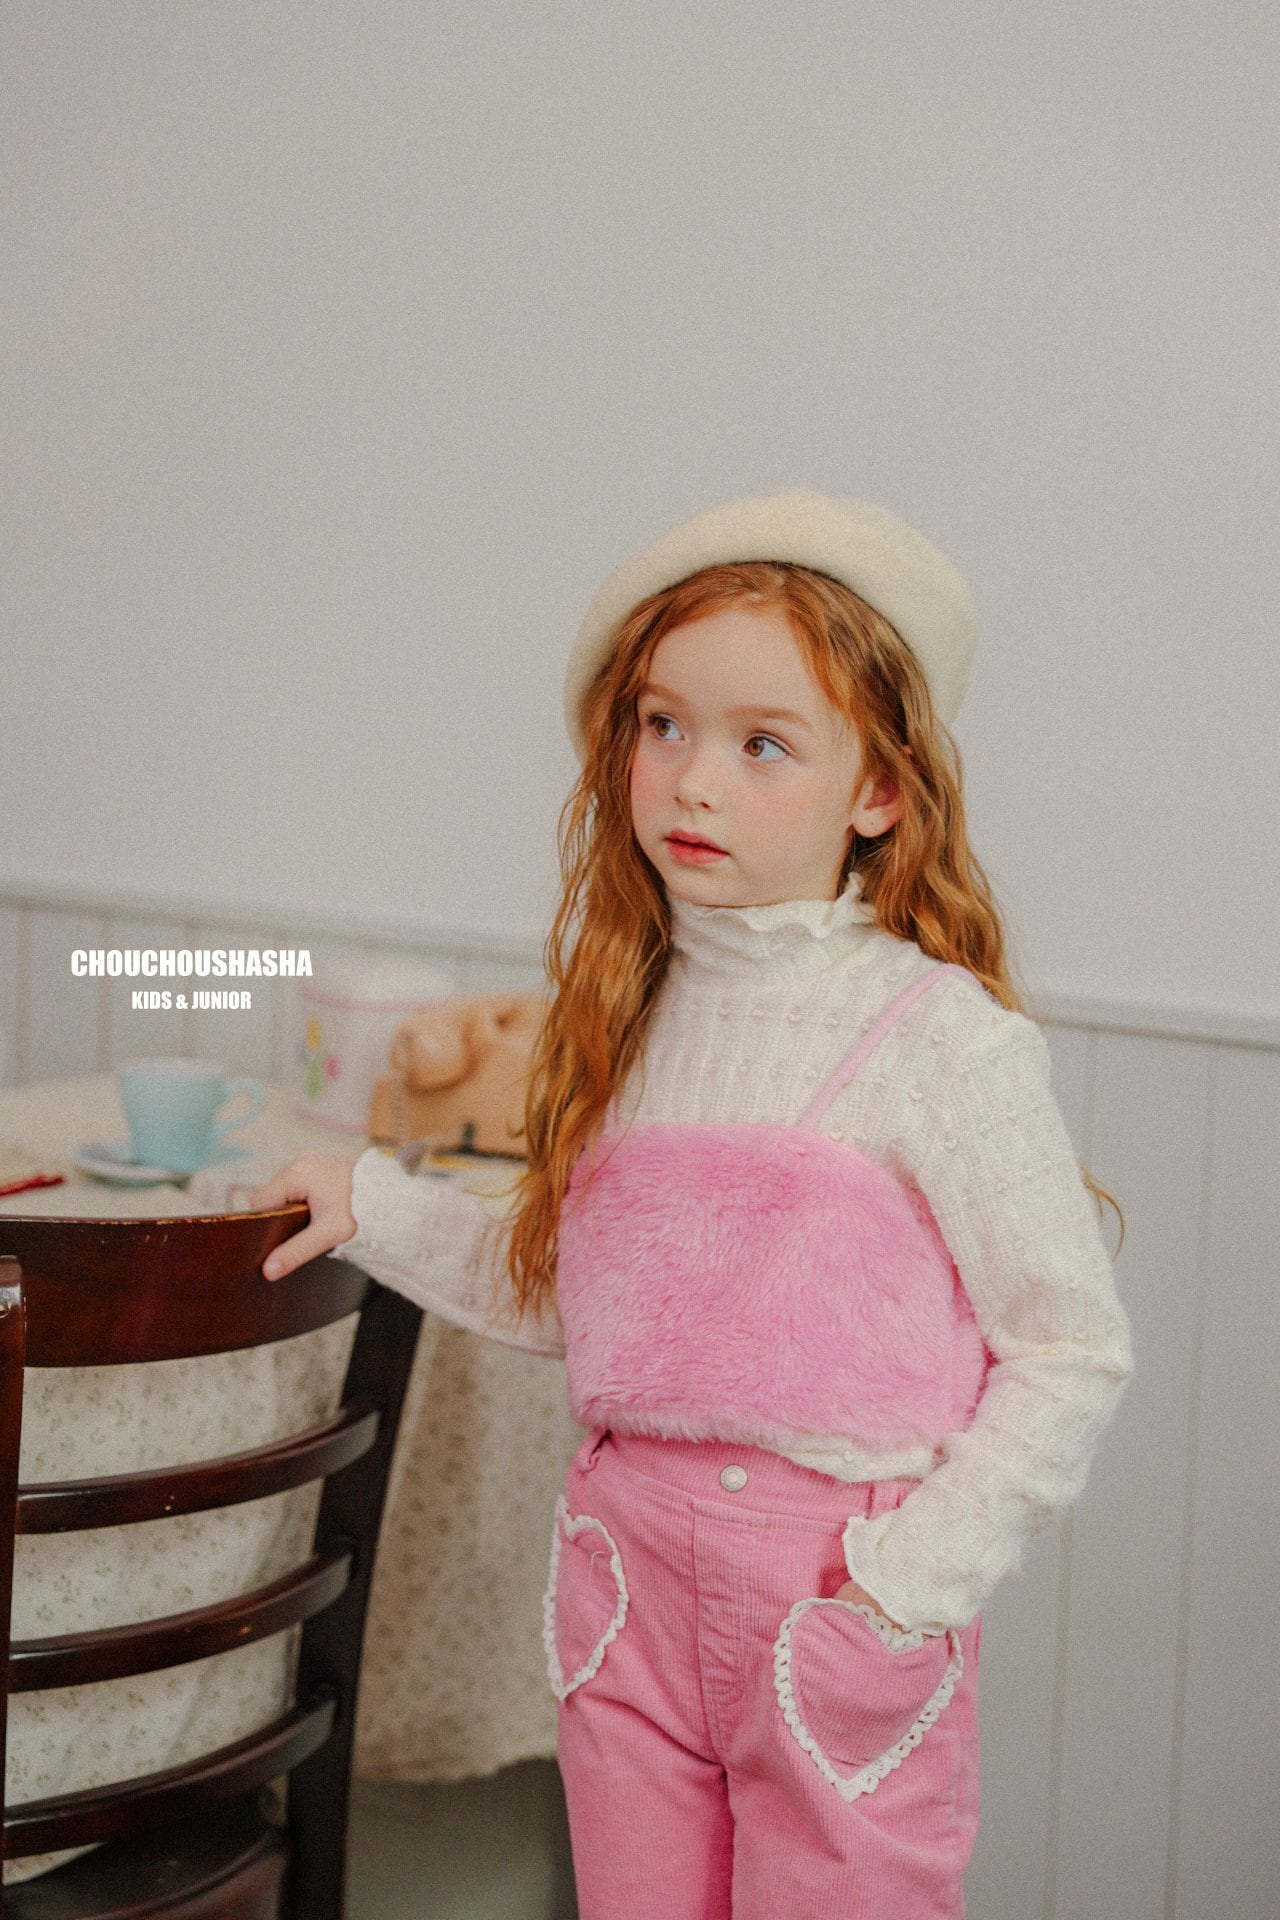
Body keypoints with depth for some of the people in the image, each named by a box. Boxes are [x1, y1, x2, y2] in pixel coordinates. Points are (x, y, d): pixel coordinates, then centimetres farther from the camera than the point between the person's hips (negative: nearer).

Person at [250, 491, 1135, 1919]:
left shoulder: (940, 1035, -11)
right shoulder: (635, 1018, 7)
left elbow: (1072, 1356, -9)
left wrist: (914, 1576, -14)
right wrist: (379, 1208, 15)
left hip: (844, 1575, -5)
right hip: (632, 1558, 5)